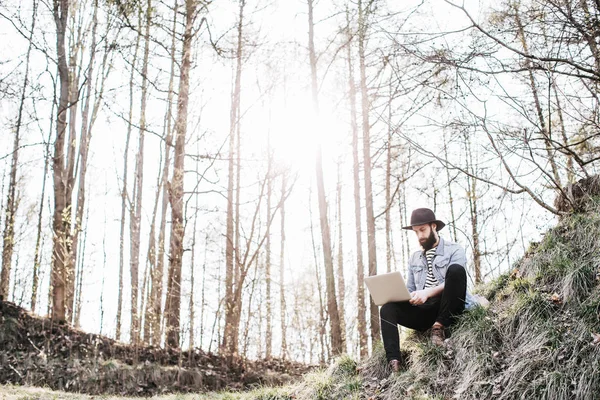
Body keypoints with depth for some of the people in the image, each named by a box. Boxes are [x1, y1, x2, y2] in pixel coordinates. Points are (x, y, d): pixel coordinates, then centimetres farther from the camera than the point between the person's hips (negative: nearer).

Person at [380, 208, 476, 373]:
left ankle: (439, 326, -25)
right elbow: (409, 290, 18)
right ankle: (393, 363, -34)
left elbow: (453, 283, -11)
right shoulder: (415, 258, 22)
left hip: (449, 310, -4)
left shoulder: (454, 251, 5)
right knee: (388, 309, -19)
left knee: (456, 270, -29)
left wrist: (428, 292, -28)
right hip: (424, 311, 5)